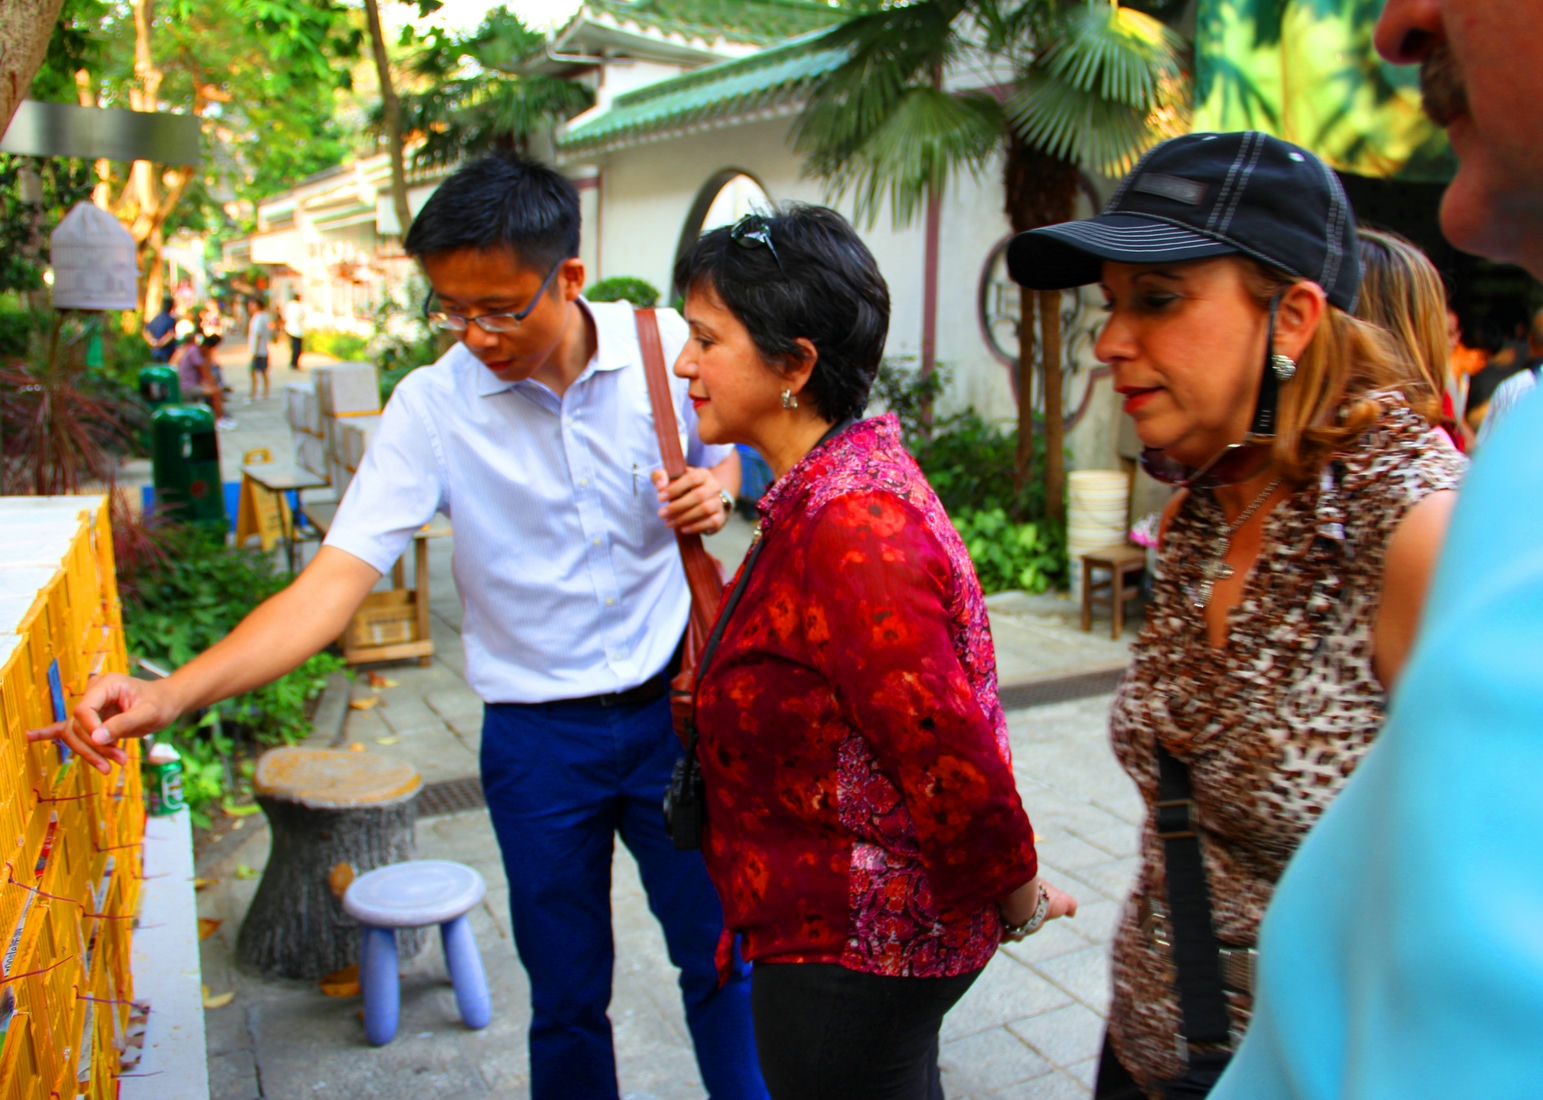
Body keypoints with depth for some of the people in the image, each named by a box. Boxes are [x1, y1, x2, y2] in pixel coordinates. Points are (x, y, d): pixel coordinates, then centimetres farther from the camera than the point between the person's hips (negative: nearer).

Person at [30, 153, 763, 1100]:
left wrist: (714, 487, -14)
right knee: (567, 995, 14)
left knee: (721, 954, 15)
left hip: (673, 703, 1)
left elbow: (728, 448, 11)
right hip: (536, 733, 0)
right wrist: (170, 694, -30)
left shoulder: (665, 347, -9)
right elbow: (337, 577, -18)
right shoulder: (432, 406, -12)